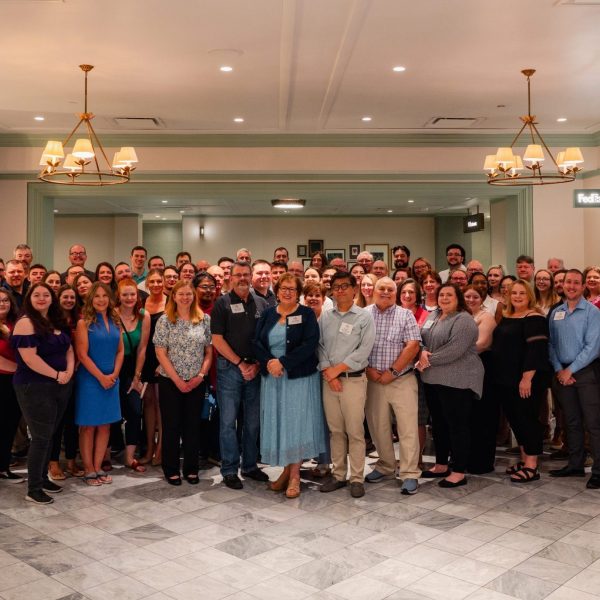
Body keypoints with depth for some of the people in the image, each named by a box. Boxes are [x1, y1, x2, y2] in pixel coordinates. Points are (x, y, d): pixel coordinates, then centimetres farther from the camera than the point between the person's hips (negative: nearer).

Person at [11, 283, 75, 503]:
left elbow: (69, 349, 14)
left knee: (49, 435, 15)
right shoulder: (26, 323, -13)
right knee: (41, 437, -4)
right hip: (35, 388, -7)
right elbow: (30, 358, -21)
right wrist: (57, 374, -15)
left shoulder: (58, 322, 11)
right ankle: (33, 489, 6)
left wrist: (69, 372, -4)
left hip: (60, 386, 7)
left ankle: (42, 478, 27)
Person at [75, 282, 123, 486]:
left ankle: (98, 467, 17)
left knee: (105, 426, 8)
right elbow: (82, 354, -12)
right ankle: (89, 470, 10)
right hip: (90, 379, -5)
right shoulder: (84, 323, -7)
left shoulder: (114, 322, 9)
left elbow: (120, 351, 9)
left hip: (111, 380, 5)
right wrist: (101, 377, -13)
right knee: (88, 426, 2)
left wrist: (114, 374, -5)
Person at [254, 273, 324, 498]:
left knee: (297, 421, -1)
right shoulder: (268, 314, 9)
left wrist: (283, 362, -19)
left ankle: (295, 475, 9)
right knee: (277, 422, 7)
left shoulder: (306, 314, -2)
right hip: (272, 377, 4)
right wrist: (269, 362, -16)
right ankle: (286, 469, 19)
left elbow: (310, 344, -14)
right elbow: (257, 342, 2)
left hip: (299, 377, -4)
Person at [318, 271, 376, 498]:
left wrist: (338, 368, -11)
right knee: (335, 430, 10)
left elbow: (364, 350, -9)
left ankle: (357, 478, 8)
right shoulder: (325, 317, 9)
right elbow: (319, 346, 5)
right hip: (329, 380, 4)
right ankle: (338, 475, 19)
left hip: (354, 379, -3)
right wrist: (328, 372, -8)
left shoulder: (364, 317, -2)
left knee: (355, 431, -1)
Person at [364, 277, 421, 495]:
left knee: (408, 427, -4)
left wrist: (392, 371, -12)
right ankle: (385, 467, 27)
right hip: (373, 380, 2)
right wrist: (367, 369, -9)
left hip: (401, 380, -2)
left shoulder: (405, 315, 1)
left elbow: (413, 346, -7)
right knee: (378, 426, 11)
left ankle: (410, 474, 3)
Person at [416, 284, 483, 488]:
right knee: (439, 423, 16)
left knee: (457, 425, -2)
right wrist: (422, 352, -11)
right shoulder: (432, 316, 14)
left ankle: (459, 472, 6)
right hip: (433, 379, 9)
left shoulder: (464, 320, -12)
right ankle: (441, 465, 28)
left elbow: (454, 350, -22)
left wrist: (429, 360, -15)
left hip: (457, 381, -8)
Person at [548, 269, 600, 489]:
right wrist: (558, 370, -5)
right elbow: (551, 344, 7)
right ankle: (575, 464, 23)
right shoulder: (555, 313, 9)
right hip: (563, 373, 5)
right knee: (571, 422, 13)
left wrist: (570, 370, -13)